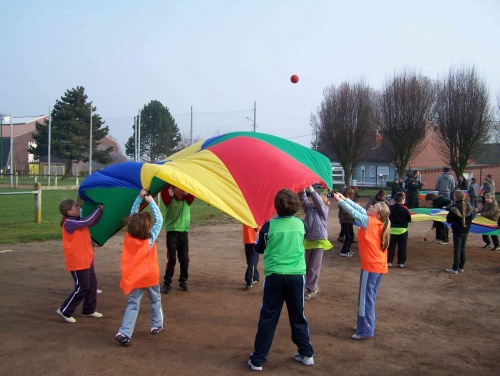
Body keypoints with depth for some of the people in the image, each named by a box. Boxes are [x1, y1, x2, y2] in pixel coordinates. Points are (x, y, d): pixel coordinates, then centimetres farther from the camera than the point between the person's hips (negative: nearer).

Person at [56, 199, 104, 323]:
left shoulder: (78, 221, 9)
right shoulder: (69, 223, -20)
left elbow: (93, 222, 14)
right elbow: (87, 221, -27)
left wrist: (101, 210, 0)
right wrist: (99, 208, -18)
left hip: (87, 259, 9)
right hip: (77, 262, -9)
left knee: (92, 284, 14)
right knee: (82, 287, -5)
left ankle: (89, 310, 27)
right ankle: (64, 311, 8)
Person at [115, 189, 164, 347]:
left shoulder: (128, 237, -10)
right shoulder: (150, 239, -19)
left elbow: (133, 216, -1)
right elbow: (159, 220, -14)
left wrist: (139, 198, -3)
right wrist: (151, 201, -12)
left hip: (133, 277, 2)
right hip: (150, 276, -2)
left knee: (133, 305, 5)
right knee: (155, 300, 21)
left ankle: (124, 333, -8)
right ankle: (156, 325, 32)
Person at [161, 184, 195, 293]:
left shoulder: (187, 199, 3)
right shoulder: (169, 199, -6)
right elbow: (164, 191, -23)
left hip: (184, 232, 3)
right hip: (172, 232, -3)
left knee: (184, 259, 6)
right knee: (171, 259, -5)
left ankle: (183, 281, 21)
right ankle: (167, 283, 6)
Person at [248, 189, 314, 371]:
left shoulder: (269, 226, -7)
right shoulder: (301, 224, -1)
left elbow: (259, 249, 6)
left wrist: (256, 243, 27)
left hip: (274, 276, -2)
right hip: (296, 275, 2)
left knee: (267, 318, 5)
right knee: (298, 316, 16)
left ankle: (258, 359, 11)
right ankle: (307, 354, 26)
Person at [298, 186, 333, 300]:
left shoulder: (324, 210, -1)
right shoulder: (309, 208, 10)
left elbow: (318, 202, -18)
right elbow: (303, 200, -1)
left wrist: (311, 190, -25)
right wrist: (302, 190, -17)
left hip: (319, 240, -5)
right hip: (308, 240, 5)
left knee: (314, 267, 0)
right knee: (307, 266, 9)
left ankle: (311, 290, 7)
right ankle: (314, 287, 22)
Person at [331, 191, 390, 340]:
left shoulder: (369, 221, -13)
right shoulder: (379, 223, 8)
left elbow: (354, 212, -6)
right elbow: (361, 209, 15)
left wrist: (339, 200, 6)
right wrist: (345, 199, 19)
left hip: (370, 266, -9)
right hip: (380, 266, 9)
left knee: (366, 298, -2)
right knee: (371, 297, 18)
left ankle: (365, 330, 3)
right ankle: (366, 324, 30)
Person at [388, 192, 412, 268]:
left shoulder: (390, 208, -5)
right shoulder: (405, 209, -12)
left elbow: (388, 217, 6)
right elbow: (409, 219, -2)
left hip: (392, 229, 2)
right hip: (402, 230, -2)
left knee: (391, 246, 8)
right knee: (402, 247, 7)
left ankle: (389, 261, 7)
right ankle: (401, 262, 9)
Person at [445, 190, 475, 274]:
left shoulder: (454, 207, -17)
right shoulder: (469, 206, -1)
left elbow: (449, 220, -13)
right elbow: (472, 217, 7)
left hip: (457, 231, -5)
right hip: (466, 230, 5)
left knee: (457, 249, -2)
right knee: (463, 248, 14)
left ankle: (455, 269, 0)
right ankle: (461, 267, 20)